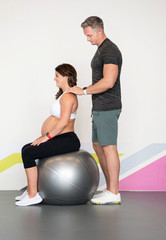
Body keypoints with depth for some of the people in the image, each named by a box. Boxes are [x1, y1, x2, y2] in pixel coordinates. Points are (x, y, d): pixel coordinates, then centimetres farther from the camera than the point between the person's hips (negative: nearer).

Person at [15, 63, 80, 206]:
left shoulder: (68, 97, -16)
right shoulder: (65, 94, 18)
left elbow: (63, 122, -26)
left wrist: (47, 136, -19)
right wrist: (46, 136, 15)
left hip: (67, 141, -11)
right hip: (62, 140, 11)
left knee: (28, 153, -17)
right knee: (26, 149, 16)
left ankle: (33, 195, -14)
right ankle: (31, 189, 19)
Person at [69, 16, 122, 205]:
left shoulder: (110, 51, -15)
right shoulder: (102, 50, 18)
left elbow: (108, 82, -25)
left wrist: (83, 91, -17)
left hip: (107, 108, -11)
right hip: (100, 108, 11)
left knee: (109, 147, -7)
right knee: (98, 146, 13)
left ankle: (114, 194, -1)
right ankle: (110, 189, 20)